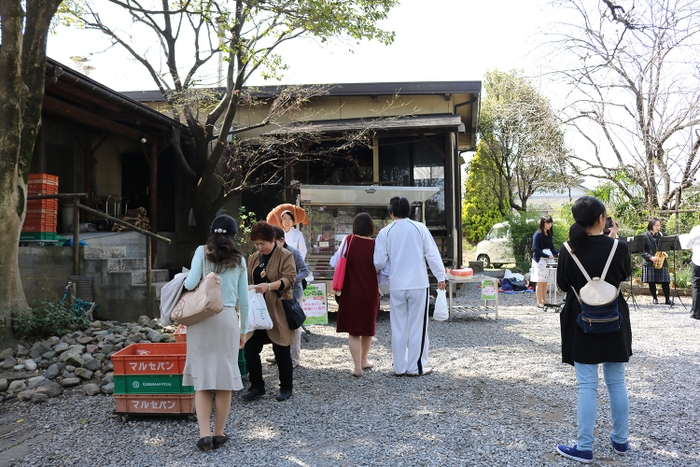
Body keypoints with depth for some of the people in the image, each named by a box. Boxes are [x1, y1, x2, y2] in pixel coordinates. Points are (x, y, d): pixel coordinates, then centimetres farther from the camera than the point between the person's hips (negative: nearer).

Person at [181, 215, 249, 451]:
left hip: (201, 318, -1)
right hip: (228, 319, 1)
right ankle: (219, 434, 17)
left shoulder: (202, 252, 2)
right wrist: (243, 329, 17)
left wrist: (181, 284, 12)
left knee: (202, 377, 6)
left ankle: (205, 435, 3)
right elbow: (244, 299, 9)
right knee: (225, 378, 8)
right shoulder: (239, 259, 9)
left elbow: (190, 283, -11)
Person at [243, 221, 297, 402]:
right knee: (250, 350, 5)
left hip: (277, 311, -5)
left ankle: (286, 388, 21)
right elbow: (248, 281, 17)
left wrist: (269, 286, -30)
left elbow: (289, 278, -16)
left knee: (281, 351, 4)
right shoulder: (253, 258, 12)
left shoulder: (285, 256, -5)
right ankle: (256, 387, 21)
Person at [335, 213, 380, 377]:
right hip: (370, 292, 1)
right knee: (368, 327, 19)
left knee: (353, 329, 7)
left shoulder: (349, 241, -10)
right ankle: (364, 360, 35)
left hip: (351, 292, -1)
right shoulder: (375, 245, -10)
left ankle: (358, 366, 1)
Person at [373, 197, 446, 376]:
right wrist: (440, 277, 6)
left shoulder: (385, 232, -2)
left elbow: (379, 262, -3)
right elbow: (432, 254, -3)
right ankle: (416, 367, 11)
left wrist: (377, 269, 20)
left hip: (396, 286, 1)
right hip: (419, 284, -1)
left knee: (398, 327, 11)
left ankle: (400, 367, 17)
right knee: (417, 326, 7)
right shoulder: (419, 228, -4)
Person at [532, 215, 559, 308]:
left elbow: (552, 247, 13)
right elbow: (535, 249, -15)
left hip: (548, 261, 6)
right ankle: (539, 303, 3)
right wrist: (547, 256, -20)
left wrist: (558, 253, -7)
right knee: (540, 282, -2)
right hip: (539, 261, -6)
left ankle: (544, 301, 15)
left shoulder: (549, 234, 12)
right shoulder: (538, 234, -9)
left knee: (545, 282, 9)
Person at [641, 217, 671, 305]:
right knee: (651, 282, 3)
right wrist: (650, 257, -15)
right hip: (649, 263, -2)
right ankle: (654, 298, 19)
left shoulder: (662, 235, 9)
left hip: (662, 262, 2)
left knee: (665, 281, -2)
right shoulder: (645, 236, -1)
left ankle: (668, 299, 7)